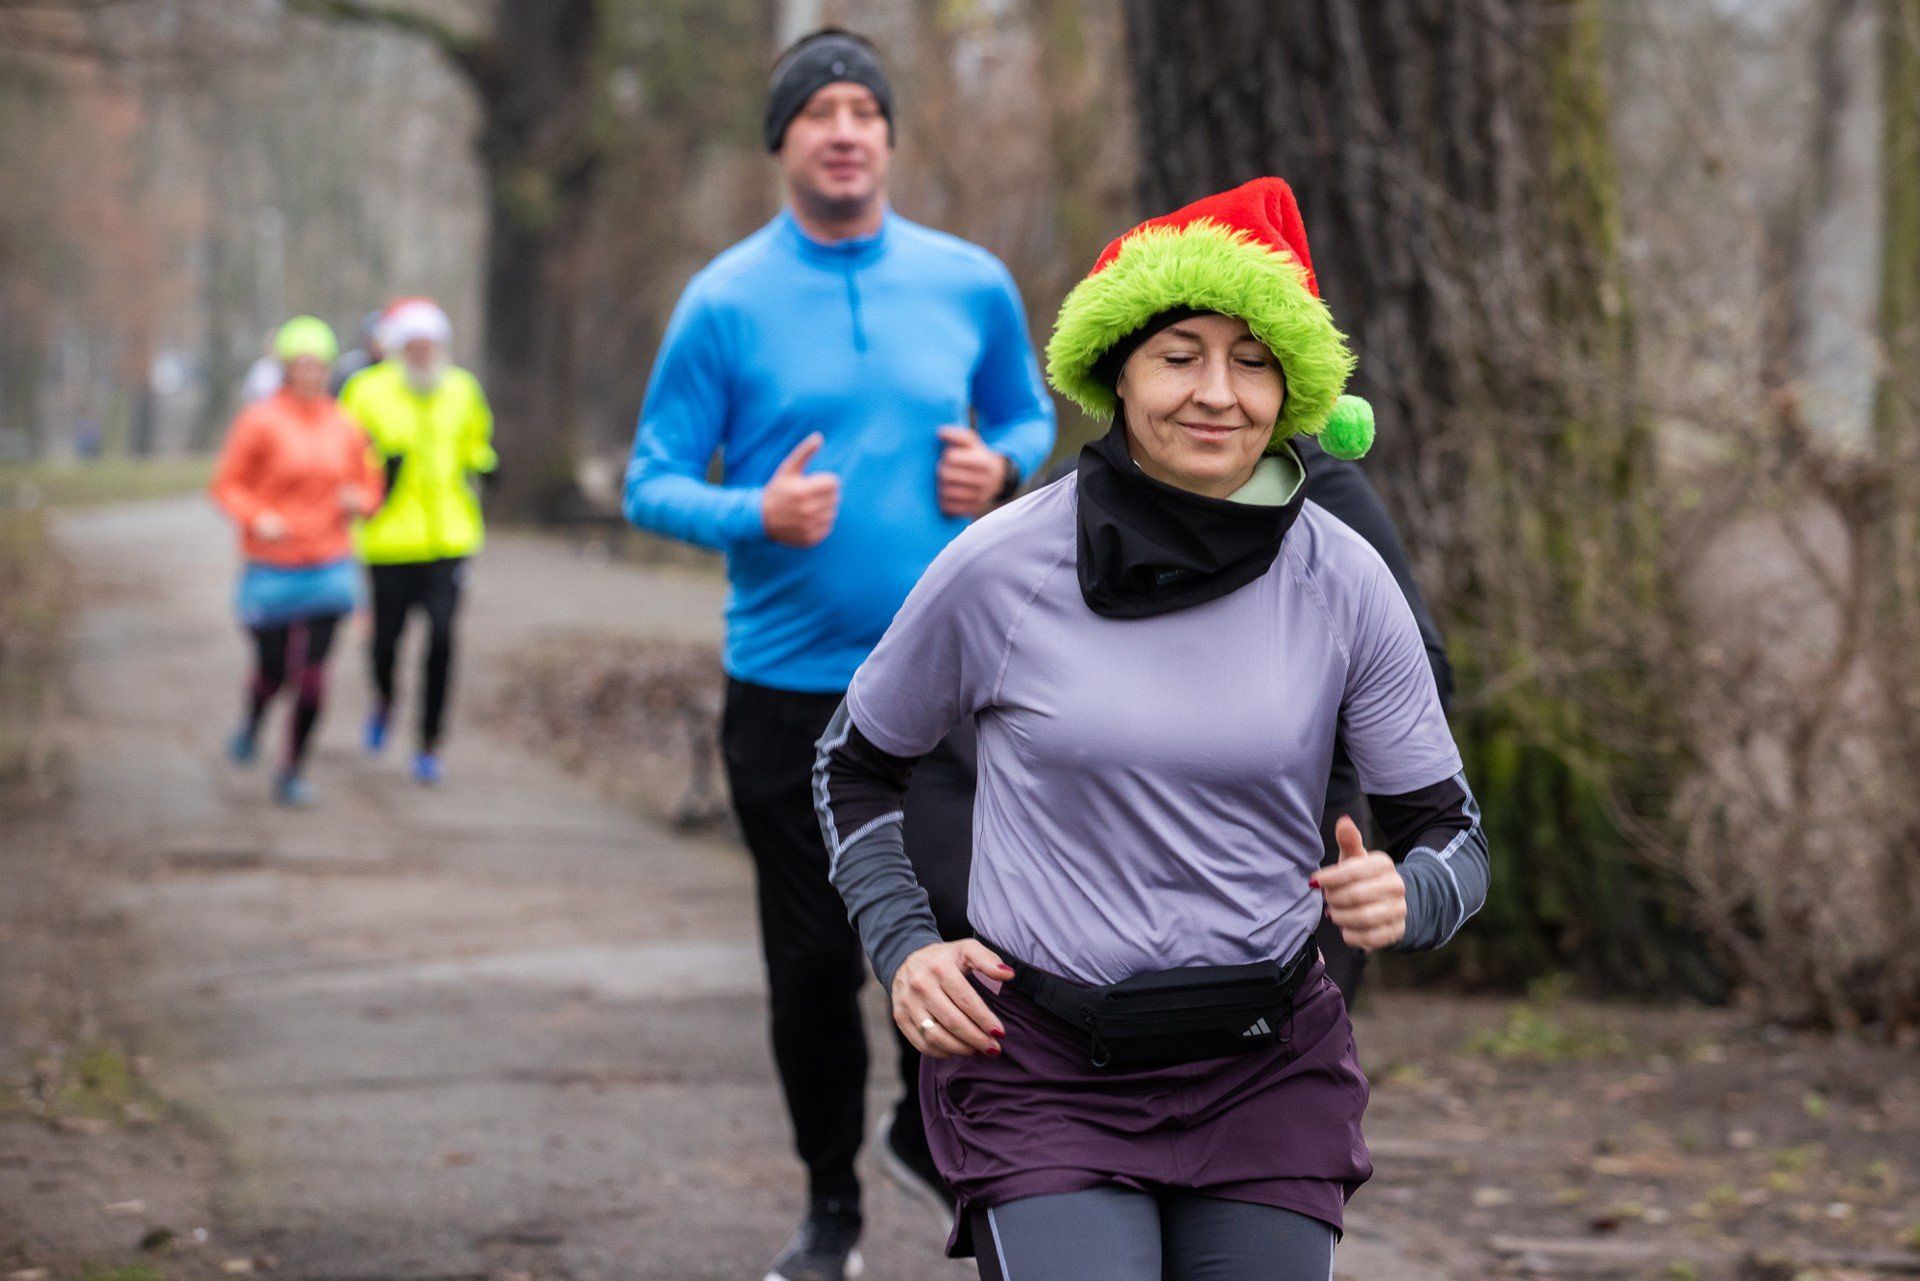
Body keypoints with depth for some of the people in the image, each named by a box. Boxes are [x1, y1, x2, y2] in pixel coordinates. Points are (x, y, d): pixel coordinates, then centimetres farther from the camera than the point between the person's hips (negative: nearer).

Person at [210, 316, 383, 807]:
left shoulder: (344, 428, 5)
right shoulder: (260, 421, -7)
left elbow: (370, 489, 16)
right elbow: (226, 484, -5)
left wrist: (357, 502, -7)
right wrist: (257, 518, -21)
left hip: (328, 568, 2)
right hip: (272, 568, -2)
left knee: (312, 675, -7)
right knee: (274, 670, 6)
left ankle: (293, 772, 6)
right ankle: (252, 724, 41)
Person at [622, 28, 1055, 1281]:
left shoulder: (972, 284, 4)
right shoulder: (726, 302, -2)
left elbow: (1030, 417, 19)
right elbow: (654, 483, -1)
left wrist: (1002, 465, -4)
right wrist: (757, 514, -20)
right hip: (784, 683, 0)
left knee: (957, 930, -11)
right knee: (812, 960, 7)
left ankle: (933, 1134, 18)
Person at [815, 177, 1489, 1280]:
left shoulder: (1343, 582, -3)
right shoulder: (1001, 571, -6)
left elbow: (1451, 834, 3)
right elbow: (858, 764, 11)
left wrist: (1402, 897, -19)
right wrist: (904, 945, -4)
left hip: (1268, 1075, 2)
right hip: (1044, 1075, -2)